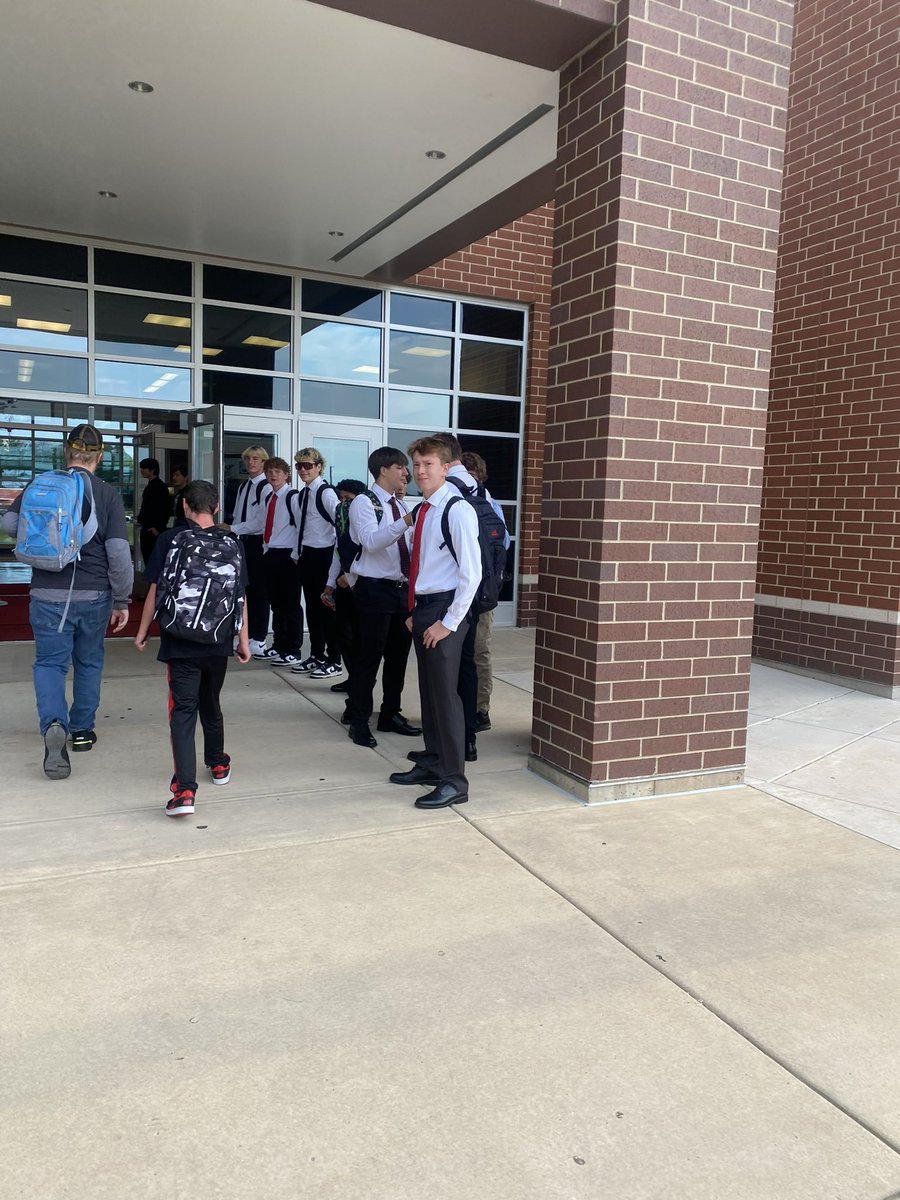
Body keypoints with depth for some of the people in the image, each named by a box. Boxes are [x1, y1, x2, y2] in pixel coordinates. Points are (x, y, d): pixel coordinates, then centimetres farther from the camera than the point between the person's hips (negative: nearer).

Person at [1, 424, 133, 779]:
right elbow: (119, 553, -10)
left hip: (48, 594, 0)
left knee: (49, 662, 6)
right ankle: (82, 729, 27)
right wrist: (121, 601, -1)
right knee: (89, 662, 18)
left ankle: (53, 724, -18)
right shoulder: (108, 495, -7)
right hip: (94, 596, 0)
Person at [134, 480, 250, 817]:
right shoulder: (231, 543, 0)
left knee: (183, 710, -3)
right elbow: (240, 595, 3)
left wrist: (143, 631, 9)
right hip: (219, 641, 3)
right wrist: (243, 639, 10)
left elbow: (156, 590, -4)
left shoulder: (170, 540, -6)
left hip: (180, 641, -3)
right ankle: (218, 764, 40)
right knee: (210, 703, 22)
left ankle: (184, 790, -14)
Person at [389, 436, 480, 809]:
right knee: (428, 691, 17)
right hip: (421, 609, 9)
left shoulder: (457, 511, -14)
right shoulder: (421, 511, 12)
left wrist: (449, 622, -16)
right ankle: (432, 763, 31)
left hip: (445, 610, -8)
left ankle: (454, 782, 5)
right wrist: (415, 612, 15)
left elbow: (471, 573, -17)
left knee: (445, 694, -5)